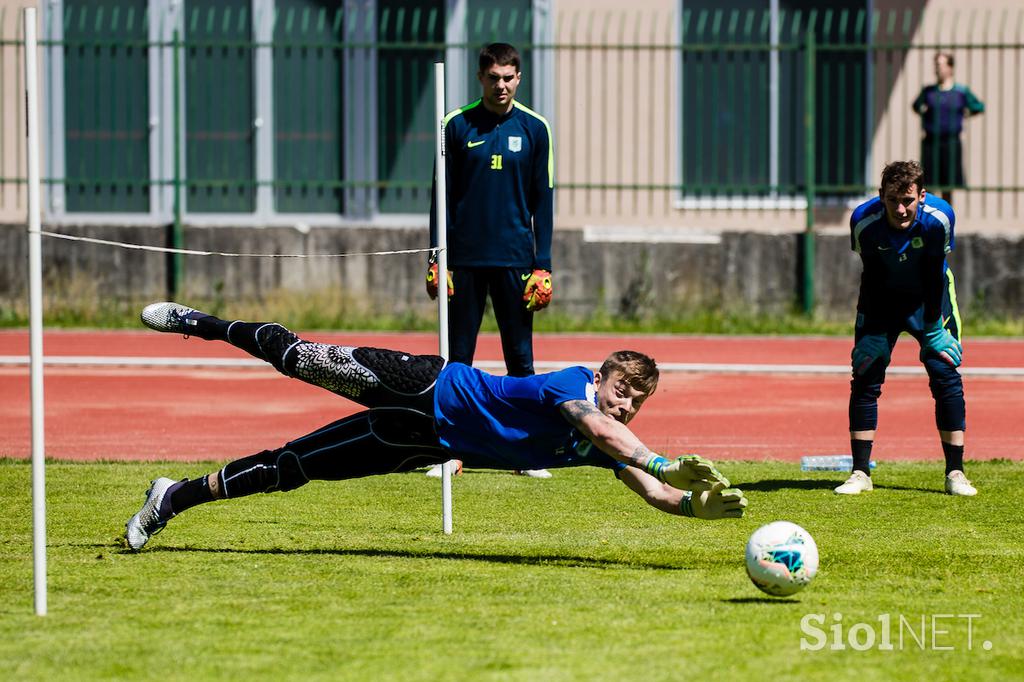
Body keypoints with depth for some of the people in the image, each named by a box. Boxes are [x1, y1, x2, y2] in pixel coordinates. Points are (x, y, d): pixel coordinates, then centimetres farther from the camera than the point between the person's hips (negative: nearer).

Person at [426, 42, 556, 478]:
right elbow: (442, 195, 4)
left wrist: (543, 265, 0)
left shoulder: (534, 129, 4)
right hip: (465, 258, 0)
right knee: (457, 357, 2)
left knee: (520, 358, 3)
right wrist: (436, 260, -2)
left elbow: (543, 201, 6)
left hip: (514, 258, 0)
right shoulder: (458, 126, 2)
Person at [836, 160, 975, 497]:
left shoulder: (939, 218, -29)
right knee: (865, 378, -7)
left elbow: (934, 276, -18)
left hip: (929, 296, 0)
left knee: (946, 377, -9)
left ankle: (955, 473, -3)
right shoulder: (864, 221, -28)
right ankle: (860, 473, 0)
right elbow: (872, 277, -18)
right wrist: (875, 335, -17)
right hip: (882, 298, 0)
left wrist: (933, 328, -17)